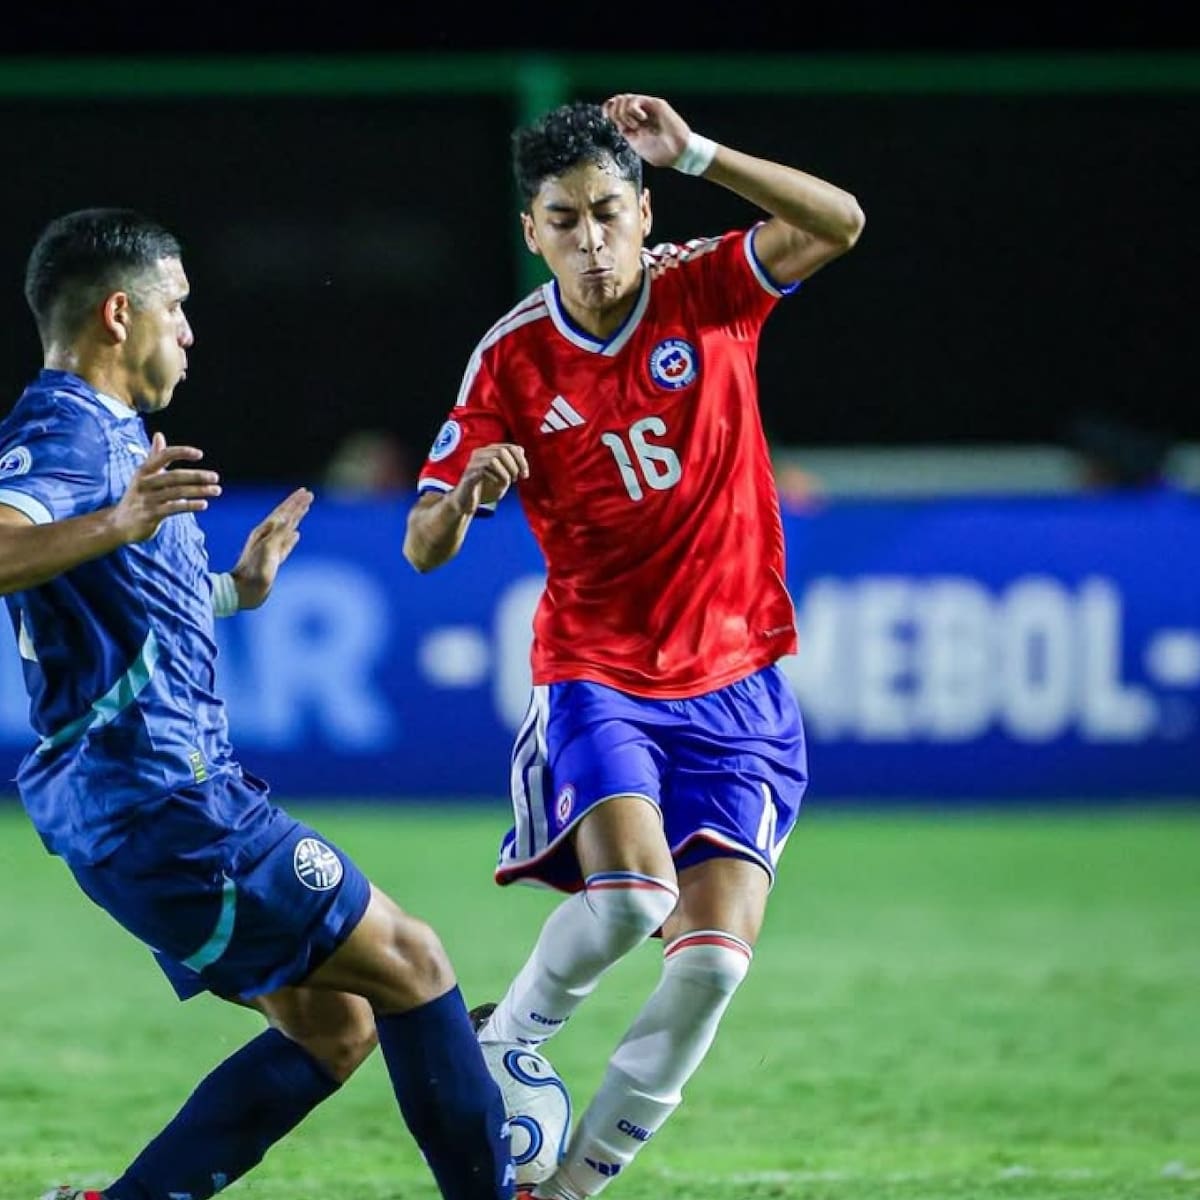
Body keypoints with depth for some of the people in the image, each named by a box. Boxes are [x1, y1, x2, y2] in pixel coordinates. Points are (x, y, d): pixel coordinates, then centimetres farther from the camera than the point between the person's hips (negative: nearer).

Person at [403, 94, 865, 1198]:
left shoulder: (702, 291, -3)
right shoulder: (513, 358, -5)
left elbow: (838, 225, -20)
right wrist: (466, 493, -28)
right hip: (596, 675, -1)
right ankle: (503, 1045, 1)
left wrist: (691, 152, -27)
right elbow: (423, 550, -5)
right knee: (629, 890, -27)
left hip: (736, 687, 1)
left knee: (714, 959, -10)